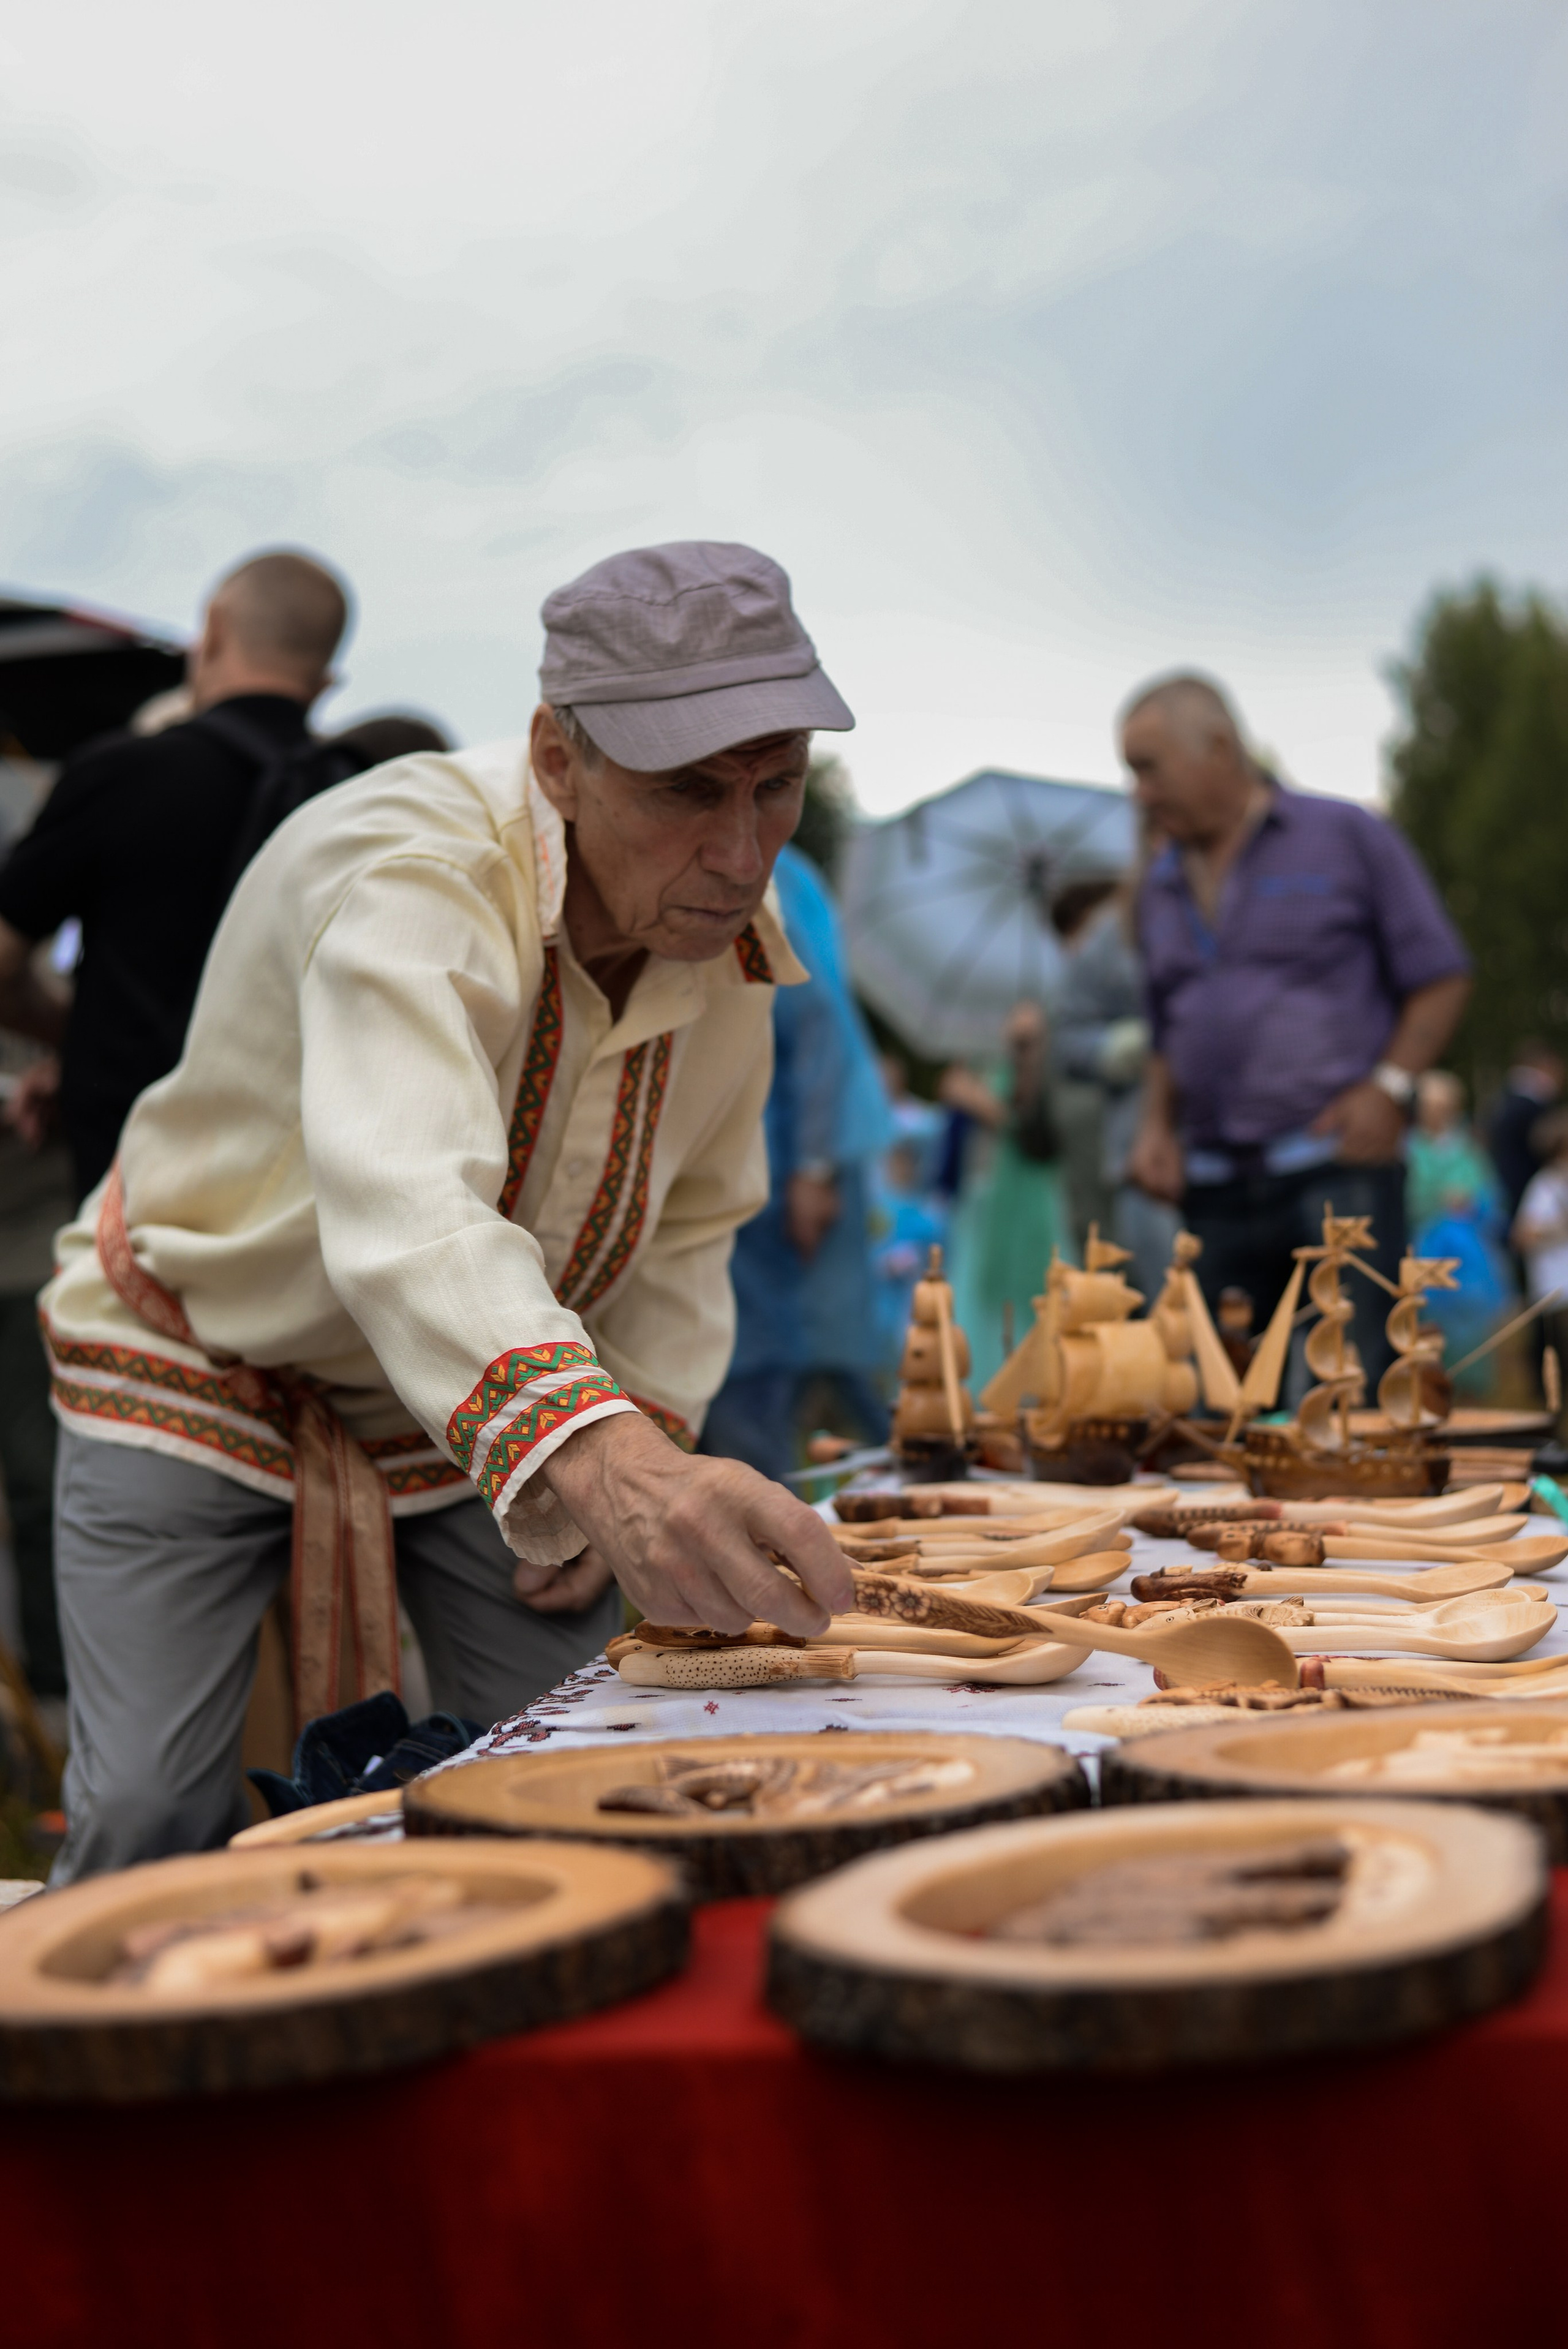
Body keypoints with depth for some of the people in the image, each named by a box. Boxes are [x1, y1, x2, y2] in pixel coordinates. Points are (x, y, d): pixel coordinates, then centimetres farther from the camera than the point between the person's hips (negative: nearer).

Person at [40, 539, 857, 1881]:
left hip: (484, 1392, 6)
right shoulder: (404, 875, -34)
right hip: (205, 1366, -5)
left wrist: (641, 1446, -7)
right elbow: (407, 1203, -53)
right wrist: (595, 1457, -69)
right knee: (153, 1819, -13)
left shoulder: (730, 928, -10)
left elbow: (690, 1227, 6)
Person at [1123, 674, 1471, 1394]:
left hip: (1338, 1168, -5)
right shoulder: (1161, 888, 18)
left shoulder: (1346, 839, 3)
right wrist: (1157, 1126, 9)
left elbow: (1441, 976, 3)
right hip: (1214, 1190, 5)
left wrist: (1390, 1087, -10)